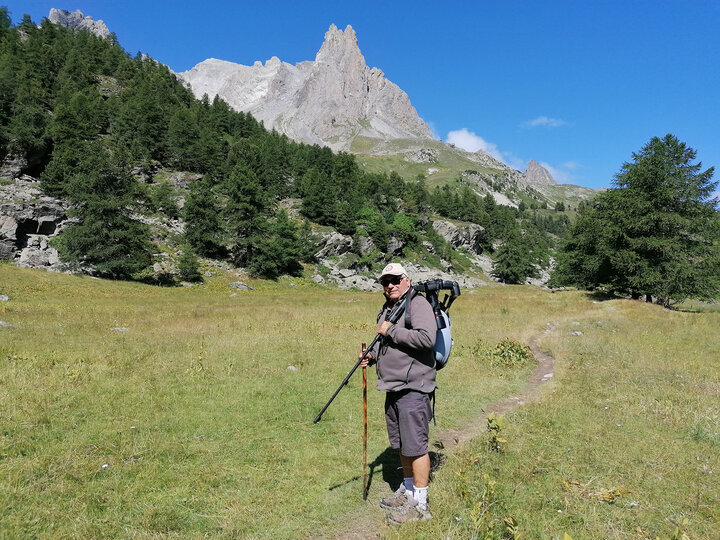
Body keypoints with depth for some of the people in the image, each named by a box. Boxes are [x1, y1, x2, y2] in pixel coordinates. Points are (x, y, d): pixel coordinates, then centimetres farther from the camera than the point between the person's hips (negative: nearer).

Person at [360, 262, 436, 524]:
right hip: (393, 388, 9)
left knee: (415, 446, -2)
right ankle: (407, 491, 34)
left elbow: (426, 338, -26)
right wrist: (372, 355, 7)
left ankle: (420, 505, 10)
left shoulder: (418, 304, -11)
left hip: (413, 388, -9)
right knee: (402, 445, 19)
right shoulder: (387, 309, 16)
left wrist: (391, 330, -19)